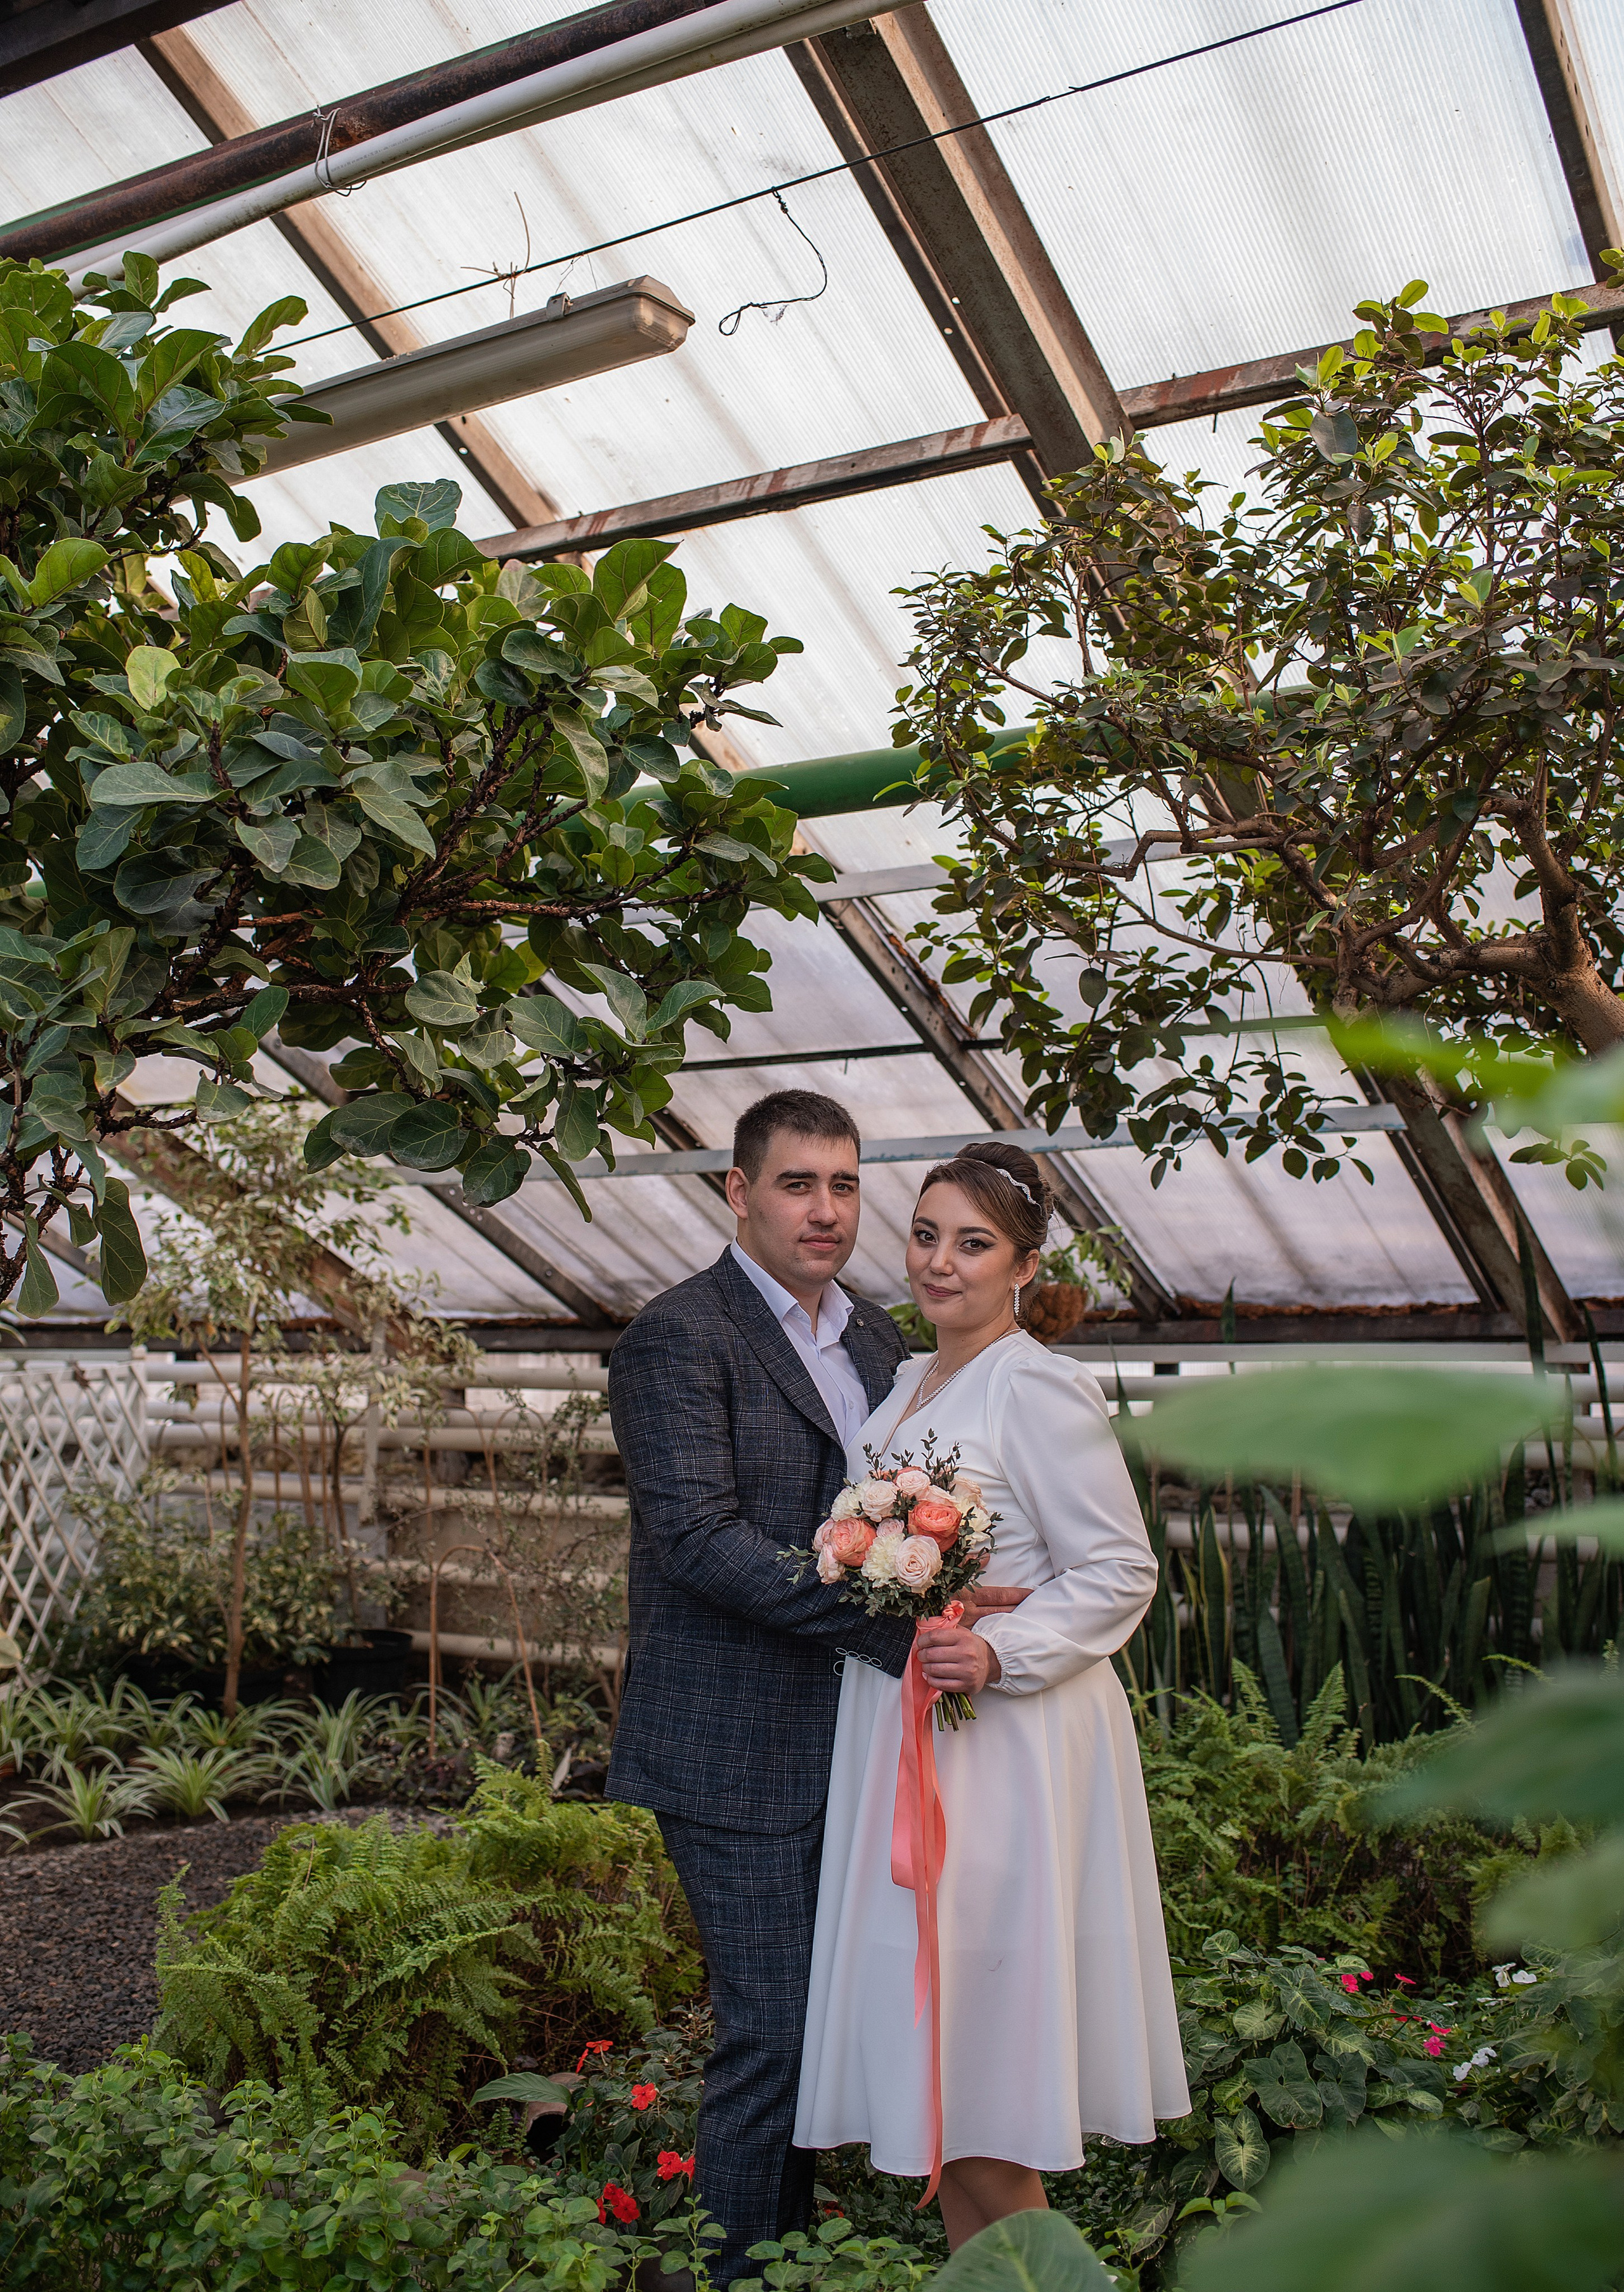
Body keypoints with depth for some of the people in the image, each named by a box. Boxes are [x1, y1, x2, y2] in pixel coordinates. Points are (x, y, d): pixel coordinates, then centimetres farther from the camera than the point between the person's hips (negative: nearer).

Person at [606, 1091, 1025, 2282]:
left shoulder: (876, 1336, 13)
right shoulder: (678, 1337, -12)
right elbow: (698, 1534, -21)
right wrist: (897, 1630, -25)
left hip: (846, 1736, 8)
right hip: (739, 1749, -7)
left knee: (824, 2019, 17)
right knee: (771, 2030, -1)